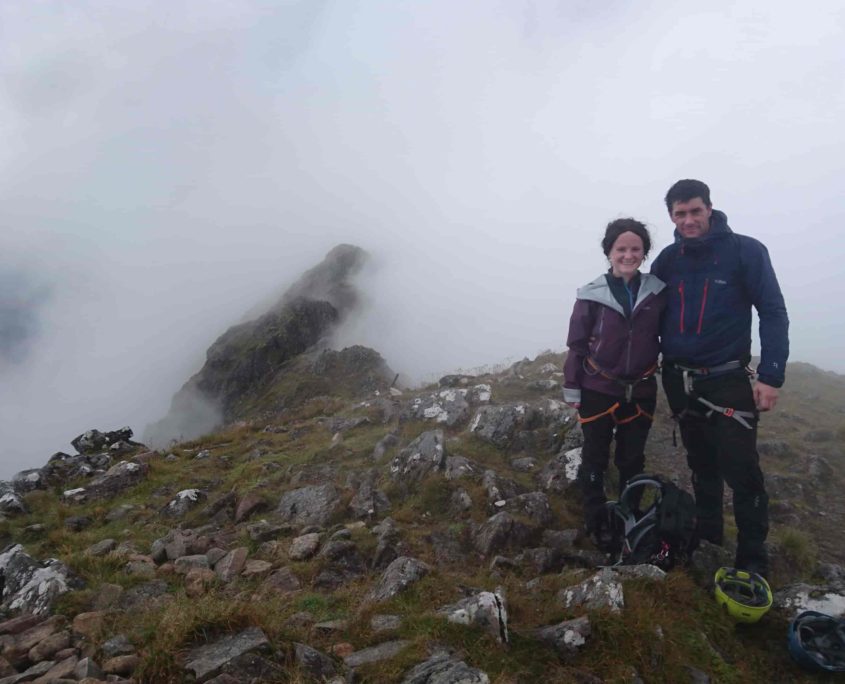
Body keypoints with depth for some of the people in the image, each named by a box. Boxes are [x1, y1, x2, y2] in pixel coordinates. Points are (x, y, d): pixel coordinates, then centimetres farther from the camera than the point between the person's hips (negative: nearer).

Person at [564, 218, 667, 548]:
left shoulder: (657, 292, -2)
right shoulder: (592, 295, -10)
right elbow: (577, 344, -6)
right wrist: (571, 389, -5)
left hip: (641, 391, 3)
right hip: (598, 390, -2)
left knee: (632, 459, 16)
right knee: (595, 459, 9)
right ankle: (597, 525, 24)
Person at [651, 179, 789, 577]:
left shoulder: (745, 251, -8)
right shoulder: (667, 260, 4)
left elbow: (773, 313, -9)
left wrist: (771, 375, -16)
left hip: (728, 380, -4)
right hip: (679, 381, 4)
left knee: (740, 471, -7)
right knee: (701, 465, 16)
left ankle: (753, 559, 7)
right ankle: (707, 537, 31)